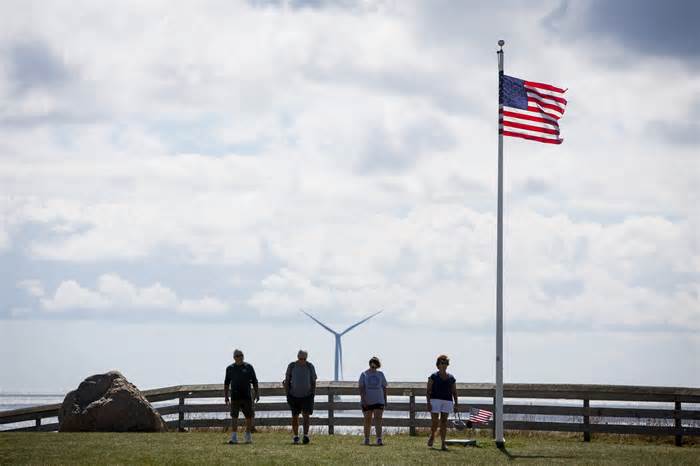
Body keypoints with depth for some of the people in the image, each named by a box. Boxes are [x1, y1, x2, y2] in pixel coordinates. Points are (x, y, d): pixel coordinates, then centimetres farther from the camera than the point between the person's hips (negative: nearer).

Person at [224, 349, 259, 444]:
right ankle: (234, 438, -7)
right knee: (234, 417, -6)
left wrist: (256, 393, 1)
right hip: (235, 397, 0)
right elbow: (226, 383, 13)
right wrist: (226, 396, 8)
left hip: (246, 397, 0)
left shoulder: (248, 367, 6)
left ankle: (248, 436, 17)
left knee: (249, 417, 4)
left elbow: (254, 381, 9)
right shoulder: (230, 368, 8)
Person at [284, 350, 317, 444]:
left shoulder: (310, 366, -3)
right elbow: (287, 381, 3)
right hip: (294, 396, 1)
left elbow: (313, 381, 4)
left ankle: (306, 435, -11)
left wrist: (313, 394, -3)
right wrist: (287, 394, -2)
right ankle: (296, 437, 13)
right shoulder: (291, 366, -3)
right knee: (295, 417, 4)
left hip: (307, 395, -1)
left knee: (306, 415, -11)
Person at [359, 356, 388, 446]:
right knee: (367, 420, 6)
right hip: (367, 402, -1)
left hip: (379, 401, 1)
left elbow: (384, 387, 13)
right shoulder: (364, 374, 3)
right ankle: (366, 439, 17)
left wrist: (385, 400, 9)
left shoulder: (380, 374, 10)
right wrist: (363, 399, -15)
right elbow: (361, 387, -4)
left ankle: (379, 439, -19)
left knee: (378, 419, -12)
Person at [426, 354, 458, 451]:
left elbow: (454, 392, 13)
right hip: (435, 400, -2)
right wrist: (428, 403, -11)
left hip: (447, 402, 2)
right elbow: (428, 390, -2)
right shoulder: (433, 377, 3)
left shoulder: (451, 378, 13)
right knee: (435, 422, -5)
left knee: (444, 422, -4)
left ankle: (443, 443, -5)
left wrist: (456, 402, -1)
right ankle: (432, 435, 26)